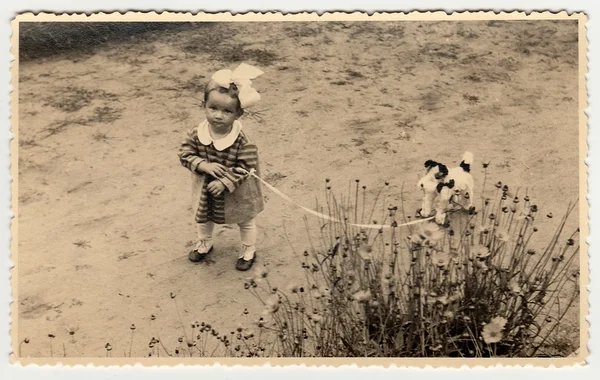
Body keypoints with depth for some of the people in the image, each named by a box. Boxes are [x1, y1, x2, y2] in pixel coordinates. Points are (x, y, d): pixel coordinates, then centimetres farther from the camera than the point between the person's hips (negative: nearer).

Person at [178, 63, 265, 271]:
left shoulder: (241, 141, -31)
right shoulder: (196, 134, -21)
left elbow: (247, 167, -26)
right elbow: (185, 154, -13)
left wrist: (225, 182, -32)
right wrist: (203, 165, -30)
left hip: (236, 193, -3)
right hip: (205, 190, 3)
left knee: (246, 222, 23)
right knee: (203, 218, 29)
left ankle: (248, 250, 50)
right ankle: (204, 244, 58)